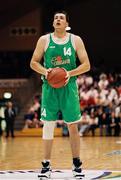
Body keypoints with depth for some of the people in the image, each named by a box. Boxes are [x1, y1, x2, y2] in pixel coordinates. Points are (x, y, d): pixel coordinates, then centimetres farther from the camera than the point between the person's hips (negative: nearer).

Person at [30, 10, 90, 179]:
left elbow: (86, 65, 0)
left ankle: (76, 164, 15)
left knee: (73, 126, 3)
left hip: (69, 87, 0)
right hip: (49, 87, 1)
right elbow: (33, 62, 7)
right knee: (48, 125, 1)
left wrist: (70, 73, -16)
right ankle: (46, 165, 10)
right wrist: (45, 71, -13)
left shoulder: (76, 40, 1)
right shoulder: (44, 40, 3)